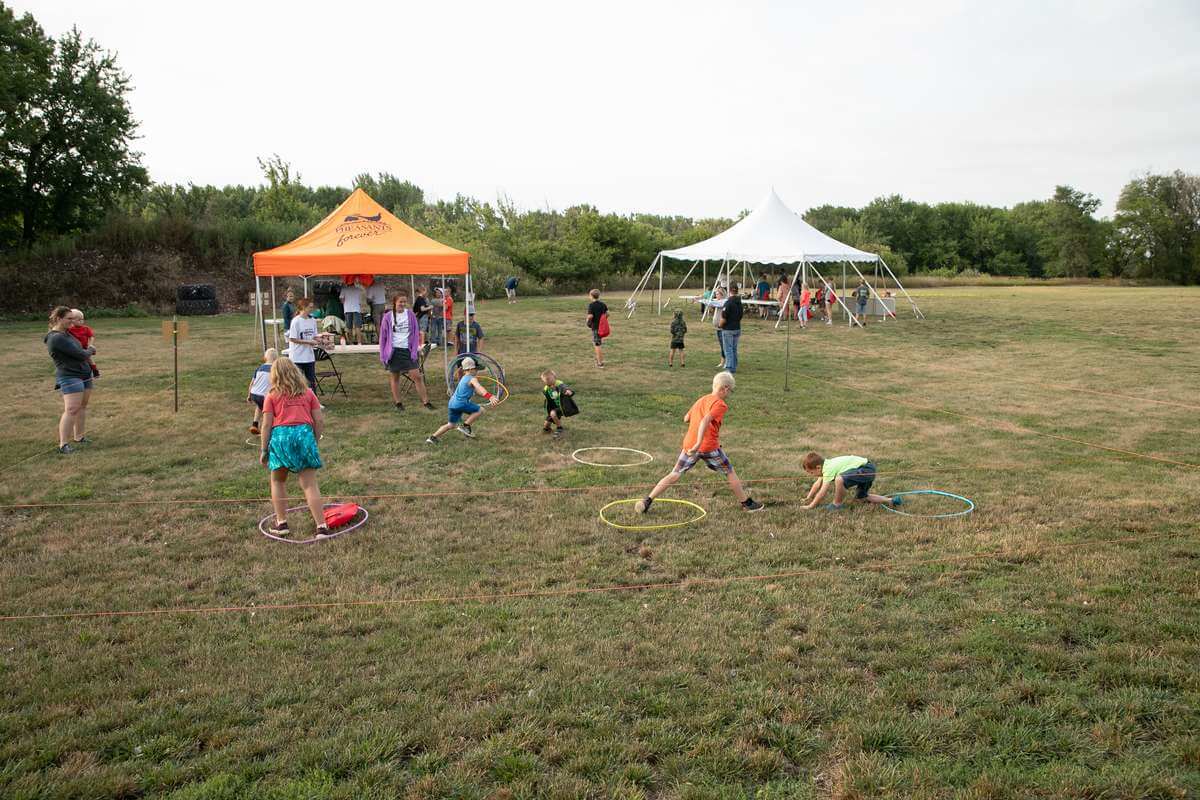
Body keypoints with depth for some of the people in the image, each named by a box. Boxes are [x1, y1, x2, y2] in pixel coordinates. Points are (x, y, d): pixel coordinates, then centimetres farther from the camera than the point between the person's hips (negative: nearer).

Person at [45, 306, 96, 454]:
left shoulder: (66, 333, 13)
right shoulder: (56, 338, -17)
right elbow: (80, 355, -17)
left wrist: (87, 351, 9)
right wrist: (90, 350, 2)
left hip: (84, 374, 10)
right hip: (70, 376, -10)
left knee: (82, 406, 11)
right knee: (71, 410, -15)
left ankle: (78, 436, 21)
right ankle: (63, 444, -14)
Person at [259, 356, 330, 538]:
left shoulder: (272, 395, 11)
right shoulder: (308, 393, 16)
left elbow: (266, 424, 3)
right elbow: (320, 422, 9)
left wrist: (264, 450, 9)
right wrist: (314, 441, 21)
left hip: (280, 435, -1)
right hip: (304, 433, 1)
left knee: (278, 482, 20)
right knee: (310, 485, 1)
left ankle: (281, 523, 20)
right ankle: (321, 527, -5)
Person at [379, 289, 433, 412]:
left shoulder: (411, 315, 2)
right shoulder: (388, 317, 0)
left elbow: (416, 334, 4)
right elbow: (383, 336, 5)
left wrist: (415, 350, -5)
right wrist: (382, 354, 2)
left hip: (408, 350, 0)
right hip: (394, 351, 0)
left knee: (417, 376, -5)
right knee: (394, 377, 8)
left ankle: (426, 401, 1)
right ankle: (398, 403, 20)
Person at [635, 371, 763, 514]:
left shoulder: (701, 400, 17)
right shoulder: (720, 404, -7)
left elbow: (686, 418, 24)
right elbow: (705, 420, -22)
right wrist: (699, 443, -29)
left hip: (689, 444, 6)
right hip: (709, 446, -6)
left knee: (674, 474, 7)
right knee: (730, 473, 12)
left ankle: (647, 501, 0)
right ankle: (747, 503, 21)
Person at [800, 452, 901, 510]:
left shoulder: (828, 469, -21)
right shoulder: (825, 464, 8)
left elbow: (822, 493, -21)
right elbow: (817, 484, 21)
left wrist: (810, 506, -14)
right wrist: (808, 498, 17)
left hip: (866, 469, -11)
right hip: (868, 470, 11)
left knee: (839, 479, -31)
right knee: (861, 497, 26)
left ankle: (837, 505, -9)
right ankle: (891, 501, 28)